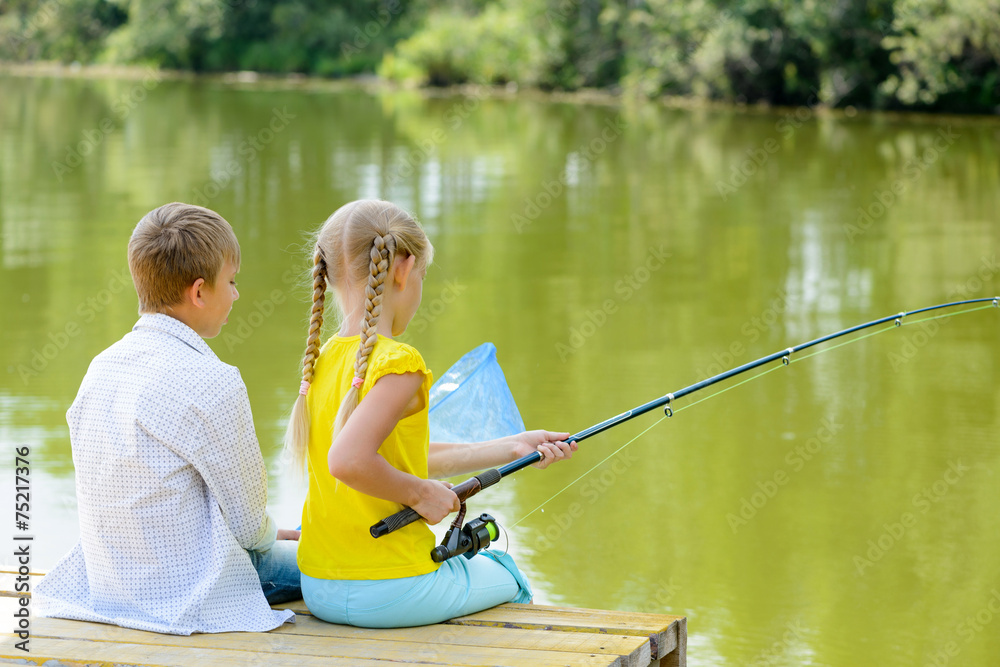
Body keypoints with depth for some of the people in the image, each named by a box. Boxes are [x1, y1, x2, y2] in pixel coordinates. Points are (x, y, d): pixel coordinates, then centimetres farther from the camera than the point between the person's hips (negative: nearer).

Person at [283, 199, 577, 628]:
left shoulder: (322, 361, 7)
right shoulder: (397, 363, -19)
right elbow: (348, 461, -33)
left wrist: (511, 449, 18)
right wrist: (421, 493, -15)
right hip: (390, 593, -8)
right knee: (506, 577, 22)